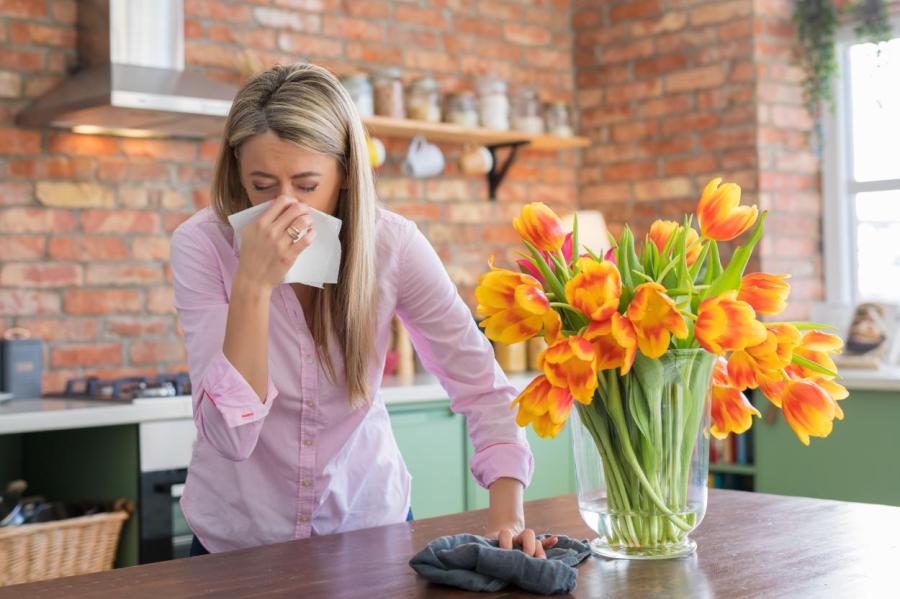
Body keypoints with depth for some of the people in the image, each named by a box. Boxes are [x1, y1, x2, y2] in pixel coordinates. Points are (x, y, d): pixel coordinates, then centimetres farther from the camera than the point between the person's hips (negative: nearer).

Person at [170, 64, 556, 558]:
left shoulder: (391, 243, -17)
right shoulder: (202, 245, -20)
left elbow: (480, 382, -14)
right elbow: (230, 435, -26)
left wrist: (507, 511, -28)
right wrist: (253, 284, -36)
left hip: (368, 516, 1)